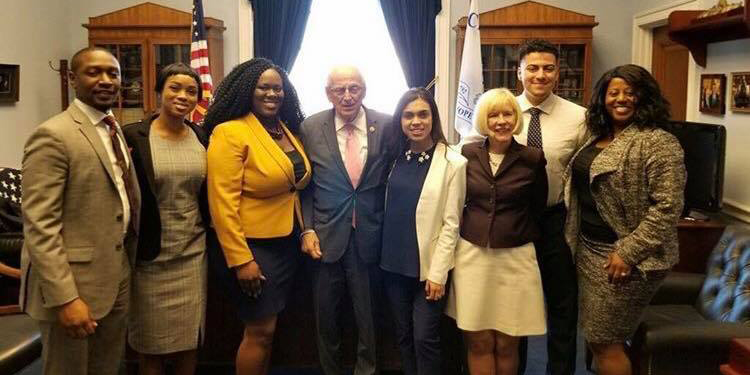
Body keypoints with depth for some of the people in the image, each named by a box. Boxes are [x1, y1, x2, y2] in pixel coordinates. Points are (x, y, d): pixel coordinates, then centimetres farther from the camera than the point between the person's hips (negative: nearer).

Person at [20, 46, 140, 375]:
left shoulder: (115, 131, 12)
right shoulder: (53, 135, -15)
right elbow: (39, 226, -20)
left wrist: (131, 261, 9)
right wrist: (65, 298, -24)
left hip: (118, 277, 8)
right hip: (73, 282, -8)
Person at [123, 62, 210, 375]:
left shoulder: (202, 138, 3)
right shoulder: (132, 136, -9)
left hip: (194, 253, 3)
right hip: (150, 256, -3)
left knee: (189, 338, 14)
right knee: (151, 343, 12)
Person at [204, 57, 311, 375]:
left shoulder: (288, 130, 8)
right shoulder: (230, 132, -15)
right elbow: (222, 202, -19)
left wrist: (304, 232, 6)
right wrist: (240, 260, -21)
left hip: (288, 243, 7)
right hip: (252, 247, -7)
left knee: (267, 328, 17)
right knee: (260, 332, 2)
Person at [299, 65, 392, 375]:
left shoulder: (386, 126, -3)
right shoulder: (311, 128, -2)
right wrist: (307, 229, -5)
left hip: (370, 236, 0)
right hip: (326, 235, 1)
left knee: (368, 314, 12)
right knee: (326, 315, 14)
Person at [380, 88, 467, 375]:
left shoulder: (453, 163, -10)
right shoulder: (395, 157, 5)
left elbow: (451, 223, -10)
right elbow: (388, 210, 9)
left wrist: (438, 273, -12)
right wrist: (383, 254, 3)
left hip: (428, 266, -4)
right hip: (394, 264, 5)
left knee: (424, 339, 0)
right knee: (403, 336, 15)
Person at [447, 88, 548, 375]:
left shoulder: (532, 159, -3)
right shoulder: (467, 154, 1)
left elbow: (538, 208, 8)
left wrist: (520, 235, 9)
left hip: (515, 257, -1)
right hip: (472, 254, 1)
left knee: (506, 344, 7)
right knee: (479, 342, 5)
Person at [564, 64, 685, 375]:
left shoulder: (658, 143, -14)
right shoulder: (599, 138, 11)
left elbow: (667, 205, -20)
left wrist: (629, 253, -22)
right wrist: (576, 240, 14)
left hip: (620, 255, -8)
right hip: (589, 249, 8)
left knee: (605, 342, 0)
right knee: (597, 339, 15)